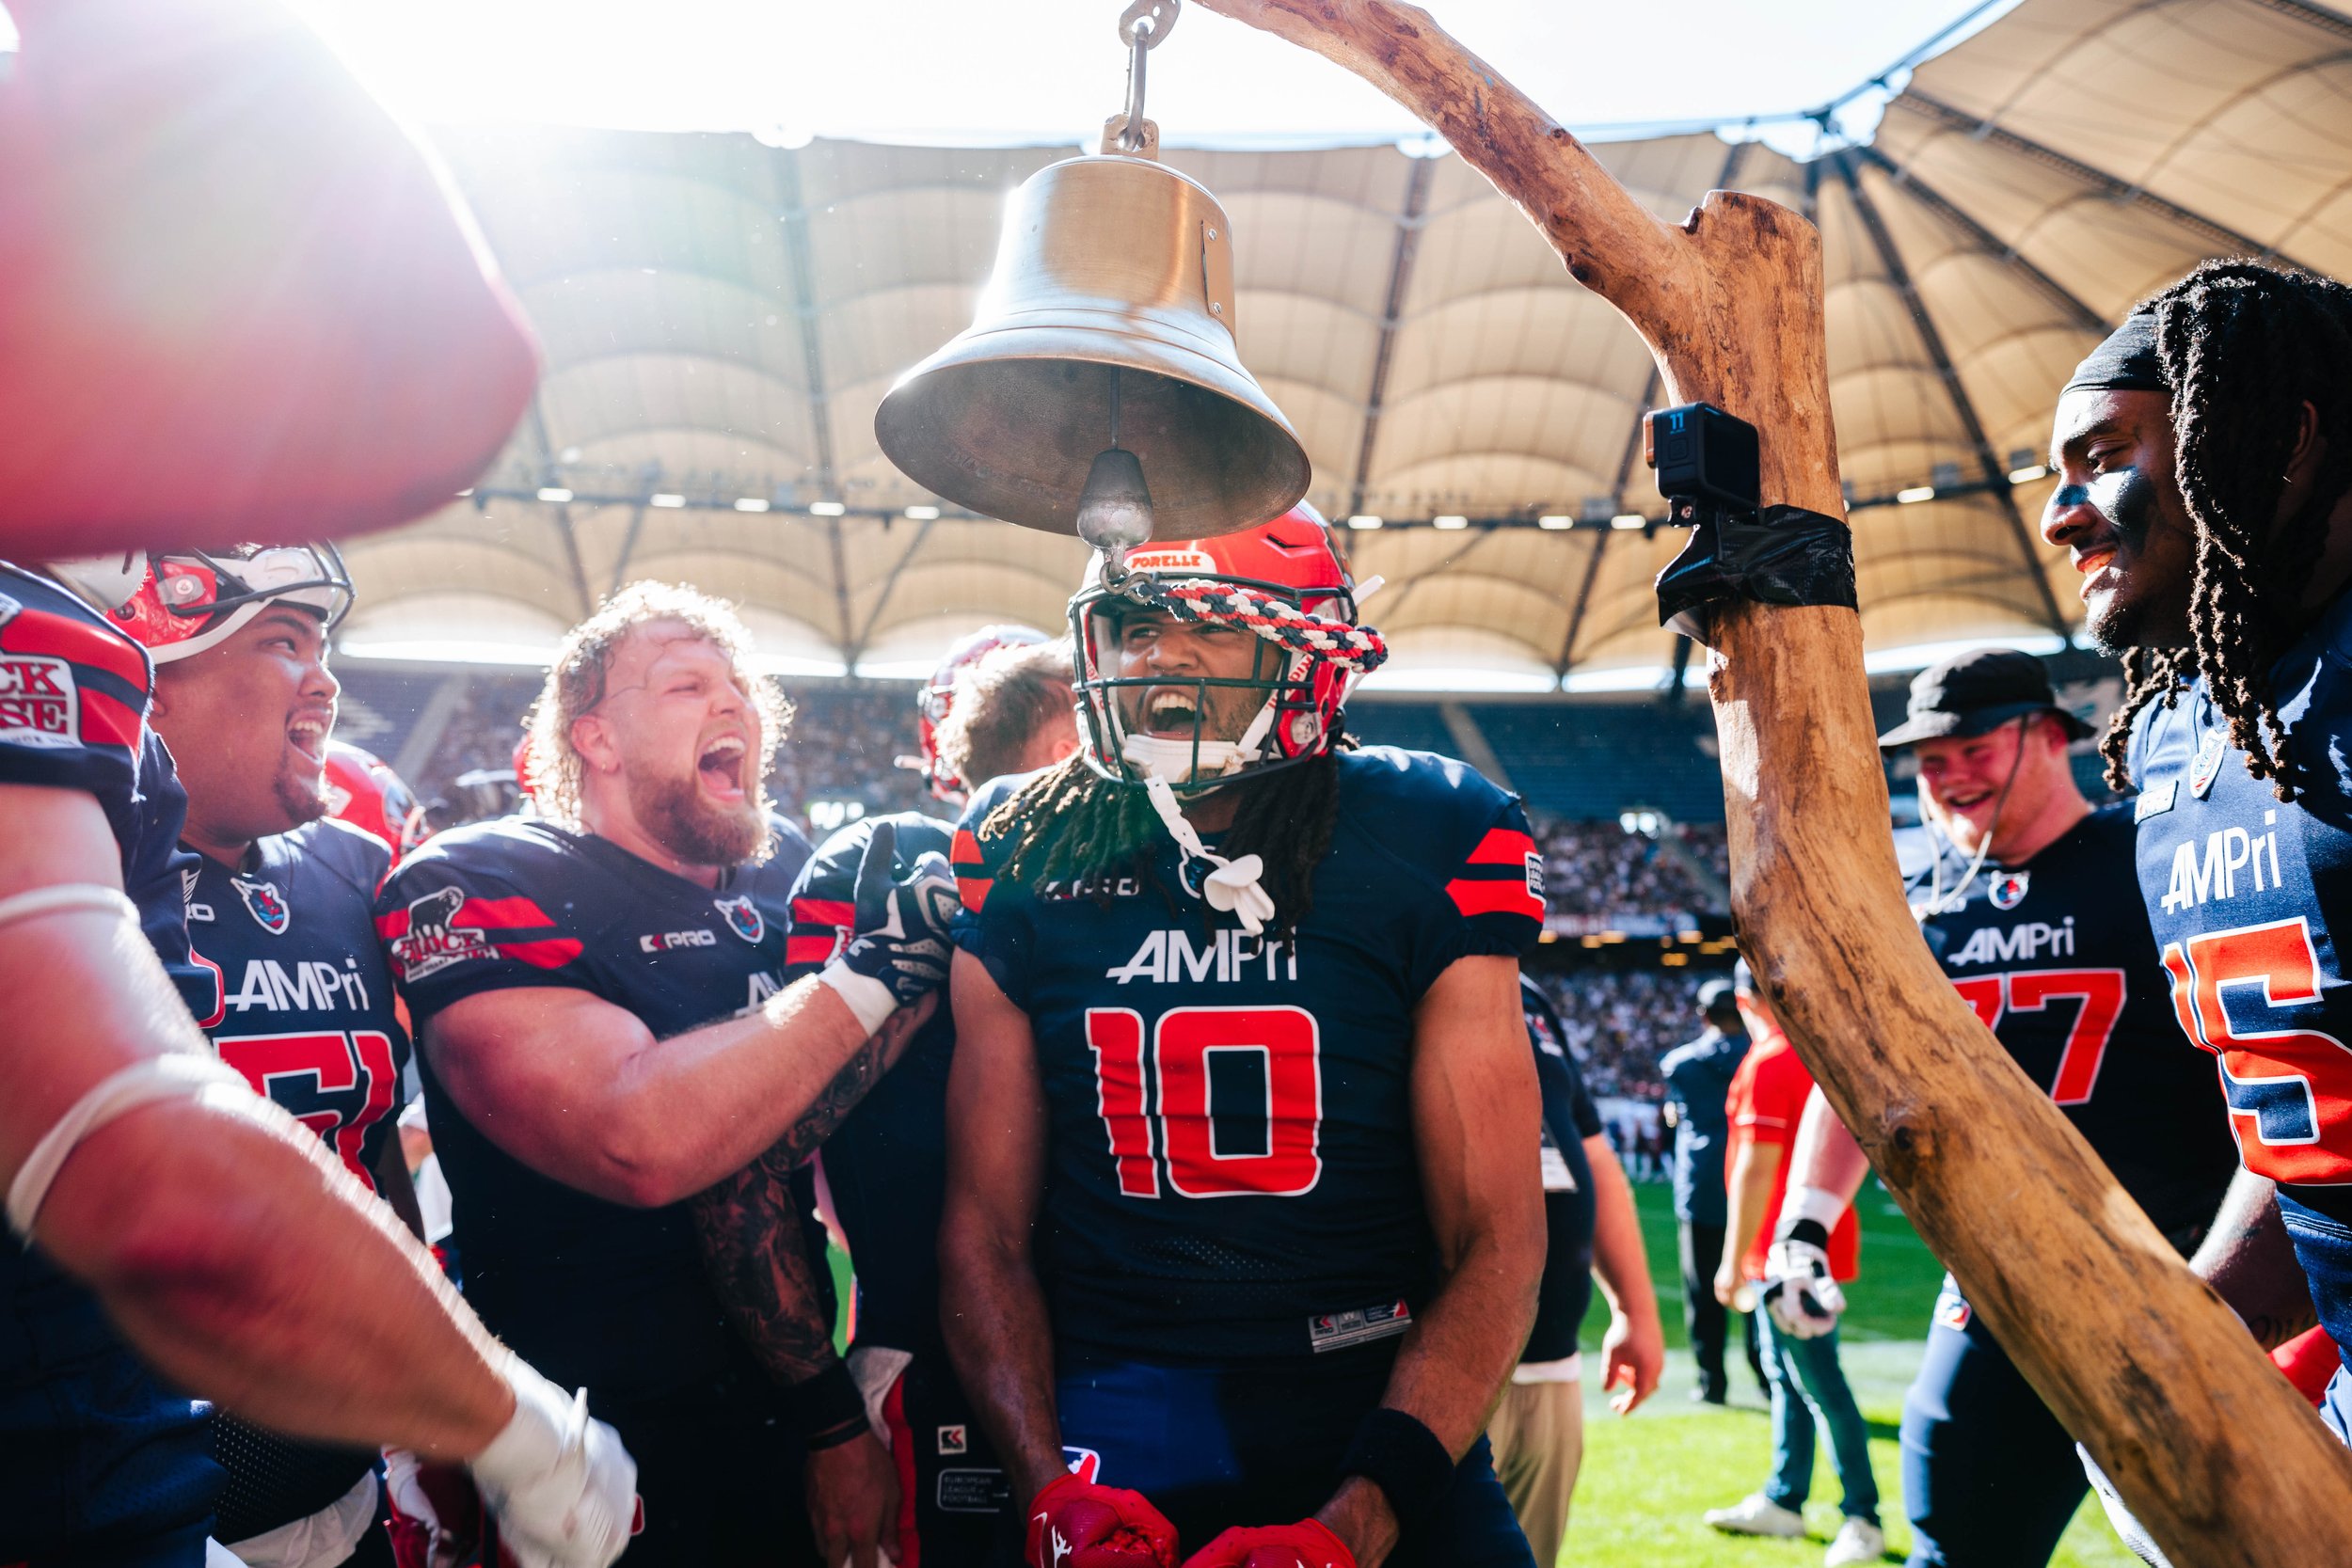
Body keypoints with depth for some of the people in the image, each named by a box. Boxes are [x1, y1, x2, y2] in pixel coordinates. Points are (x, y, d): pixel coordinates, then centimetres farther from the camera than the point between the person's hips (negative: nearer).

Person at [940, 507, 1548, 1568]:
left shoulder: (1428, 855, -7)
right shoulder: (1020, 862, -1)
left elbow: (1495, 1244, -7)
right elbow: (984, 1223, 2)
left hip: (1379, 1420, 0)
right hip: (1116, 1443, 1)